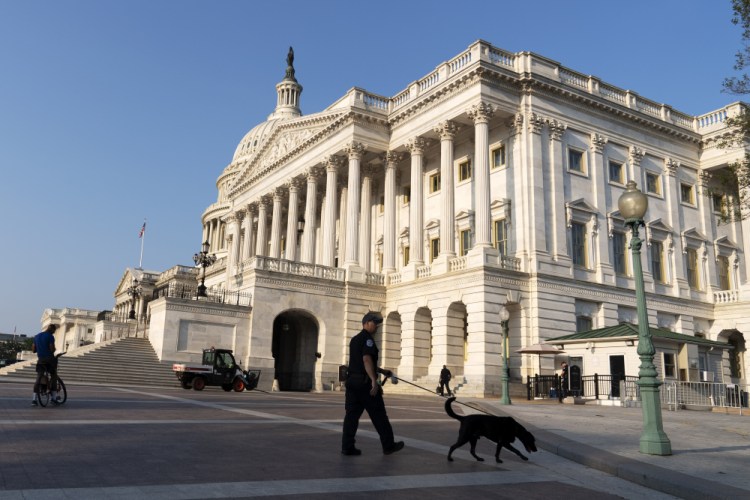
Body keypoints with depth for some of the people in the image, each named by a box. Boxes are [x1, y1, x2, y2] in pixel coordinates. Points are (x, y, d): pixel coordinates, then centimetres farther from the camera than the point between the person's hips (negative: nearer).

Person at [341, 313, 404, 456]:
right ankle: (388, 445, 11)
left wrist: (382, 371, 30)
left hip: (352, 380, 9)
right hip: (365, 382, -9)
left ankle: (347, 447, 4)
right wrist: (374, 381, -27)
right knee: (379, 415, 2)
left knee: (352, 414, 6)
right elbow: (366, 360, -22)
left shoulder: (355, 339, 20)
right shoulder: (367, 338, -10)